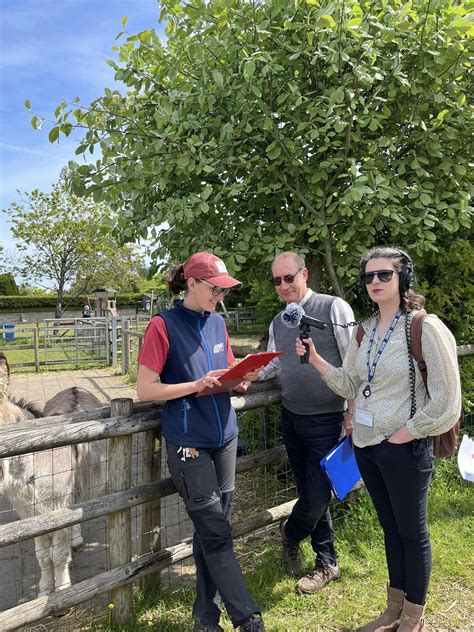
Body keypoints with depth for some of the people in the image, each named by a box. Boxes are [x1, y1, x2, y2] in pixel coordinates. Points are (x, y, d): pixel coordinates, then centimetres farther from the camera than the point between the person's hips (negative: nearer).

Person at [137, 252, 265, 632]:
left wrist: (242, 377, -4)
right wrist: (198, 385, -20)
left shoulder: (217, 323, 9)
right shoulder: (164, 326, -10)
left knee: (212, 530, 13)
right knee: (215, 533, -1)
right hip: (189, 444, -6)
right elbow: (146, 389, -11)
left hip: (224, 437, 6)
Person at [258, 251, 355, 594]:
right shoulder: (278, 322, 11)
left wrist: (353, 411, -12)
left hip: (326, 420, -5)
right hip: (291, 418, 6)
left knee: (316, 498, -2)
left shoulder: (334, 308, -8)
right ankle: (327, 562, 31)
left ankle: (290, 535, 30)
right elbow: (272, 365, 13)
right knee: (309, 492, 14)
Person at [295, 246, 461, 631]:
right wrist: (315, 359, -6)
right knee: (390, 529, 20)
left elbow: (446, 401, -16)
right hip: (366, 445, 6)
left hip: (405, 449, -6)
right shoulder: (364, 331, 6)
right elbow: (350, 386, 7)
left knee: (412, 533, 12)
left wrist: (404, 435, -14)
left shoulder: (425, 328, -14)